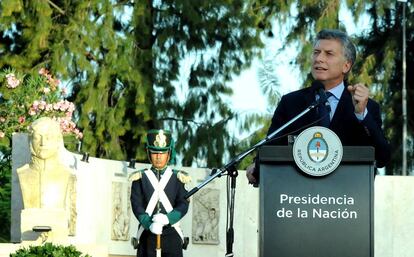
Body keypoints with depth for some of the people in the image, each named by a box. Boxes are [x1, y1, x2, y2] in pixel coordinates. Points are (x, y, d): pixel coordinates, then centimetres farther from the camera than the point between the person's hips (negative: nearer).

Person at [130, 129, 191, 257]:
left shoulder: (177, 178, 8)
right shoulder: (140, 178, 7)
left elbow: (183, 204, -1)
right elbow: (137, 205, -3)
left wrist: (167, 218, -20)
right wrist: (149, 224, -20)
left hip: (172, 234, 0)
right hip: (147, 235, 0)